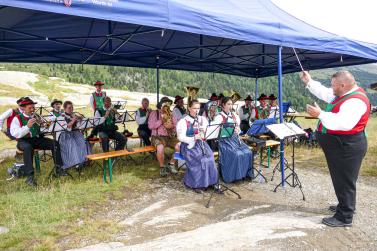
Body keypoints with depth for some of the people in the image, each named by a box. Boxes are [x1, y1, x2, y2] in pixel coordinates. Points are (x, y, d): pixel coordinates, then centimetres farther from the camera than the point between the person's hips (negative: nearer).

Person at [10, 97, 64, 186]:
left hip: (37, 139, 5)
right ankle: (29, 176, -40)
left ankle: (59, 168, -11)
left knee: (54, 143, -17)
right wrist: (27, 126, -28)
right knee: (28, 147, -39)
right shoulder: (17, 118, -1)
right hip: (24, 140, -4)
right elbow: (15, 134, -15)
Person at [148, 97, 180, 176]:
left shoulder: (171, 114, 16)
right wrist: (161, 120, -14)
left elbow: (176, 125, 10)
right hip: (158, 137, -4)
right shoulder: (154, 113, 3)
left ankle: (171, 164, -2)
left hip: (170, 136, 4)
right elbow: (150, 126, -8)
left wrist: (172, 125, -12)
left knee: (179, 146, -24)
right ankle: (162, 167, -10)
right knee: (160, 148, -36)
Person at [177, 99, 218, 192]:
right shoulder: (183, 121, -4)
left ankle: (208, 181, -13)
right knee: (200, 160, -29)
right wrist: (194, 138, -25)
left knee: (209, 158, -24)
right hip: (189, 145, -4)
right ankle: (195, 183, -12)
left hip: (201, 143, 5)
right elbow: (181, 137, -11)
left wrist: (204, 132, -11)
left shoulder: (202, 119, 14)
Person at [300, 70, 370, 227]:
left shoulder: (356, 101, -23)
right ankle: (345, 206, 40)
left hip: (346, 147, -10)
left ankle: (345, 218, 9)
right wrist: (309, 82, 18)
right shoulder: (346, 93, 8)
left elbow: (344, 123, -36)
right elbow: (325, 94, 21)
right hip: (339, 146, 10)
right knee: (341, 180, 22)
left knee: (344, 182, -1)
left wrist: (320, 114, -35)